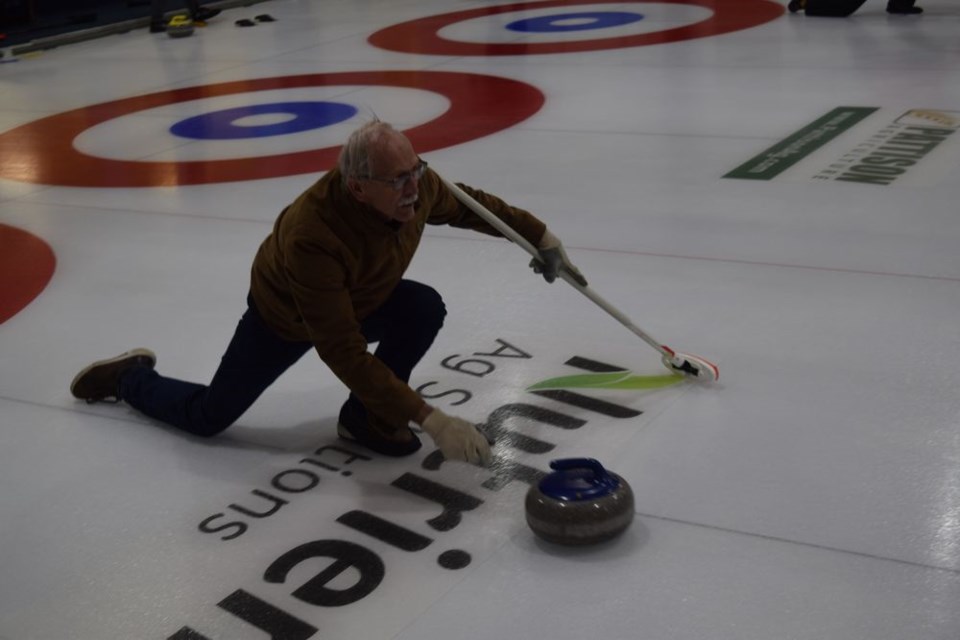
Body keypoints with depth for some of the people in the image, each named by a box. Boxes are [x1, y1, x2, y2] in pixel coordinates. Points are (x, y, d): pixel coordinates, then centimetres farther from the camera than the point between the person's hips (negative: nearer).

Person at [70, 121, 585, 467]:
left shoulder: (414, 185, -29)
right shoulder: (313, 236, -47)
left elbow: (469, 204, -4)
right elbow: (345, 354, -45)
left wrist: (539, 234, -5)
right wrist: (428, 419, -47)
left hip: (362, 299, 5)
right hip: (283, 317, -5)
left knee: (424, 309, -22)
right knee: (208, 417, 6)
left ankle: (365, 417, -2)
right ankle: (129, 377, 37)